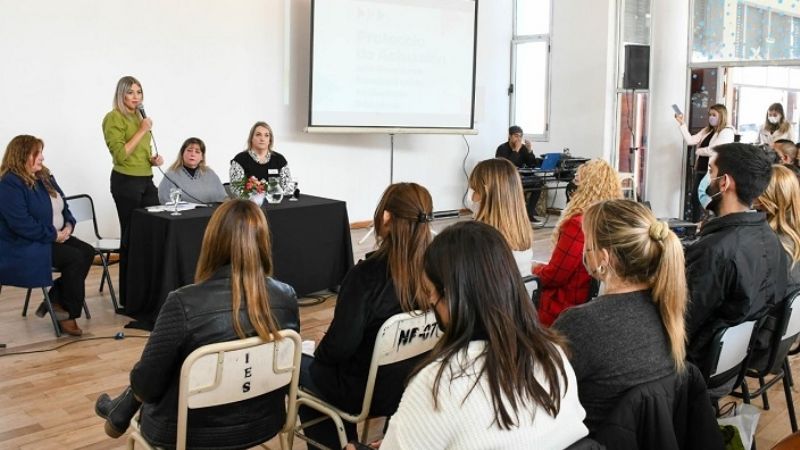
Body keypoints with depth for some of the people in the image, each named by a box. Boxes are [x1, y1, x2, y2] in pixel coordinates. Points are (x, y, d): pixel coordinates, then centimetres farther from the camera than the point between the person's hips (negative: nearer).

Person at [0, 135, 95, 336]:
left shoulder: (44, 177, 12)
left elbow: (62, 205, 17)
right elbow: (21, 224, -25)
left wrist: (68, 225, -3)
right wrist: (53, 235, -20)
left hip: (56, 237, 9)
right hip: (24, 246, -9)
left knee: (87, 252, -14)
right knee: (75, 258, -24)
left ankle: (55, 300, -2)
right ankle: (68, 315, -8)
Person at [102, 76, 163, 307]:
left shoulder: (140, 116, 14)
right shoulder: (113, 118, -9)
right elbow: (121, 154, -19)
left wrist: (153, 158, 5)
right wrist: (142, 130, -17)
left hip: (146, 179, 7)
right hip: (126, 181, -7)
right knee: (131, 236, 1)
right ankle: (128, 296, 13)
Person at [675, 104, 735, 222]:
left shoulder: (727, 132, -9)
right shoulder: (707, 130, 14)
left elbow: (713, 150, -20)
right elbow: (690, 140, 9)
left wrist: (698, 151, -4)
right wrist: (682, 123, 4)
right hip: (700, 170, 8)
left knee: (707, 200, -2)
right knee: (695, 199, 10)